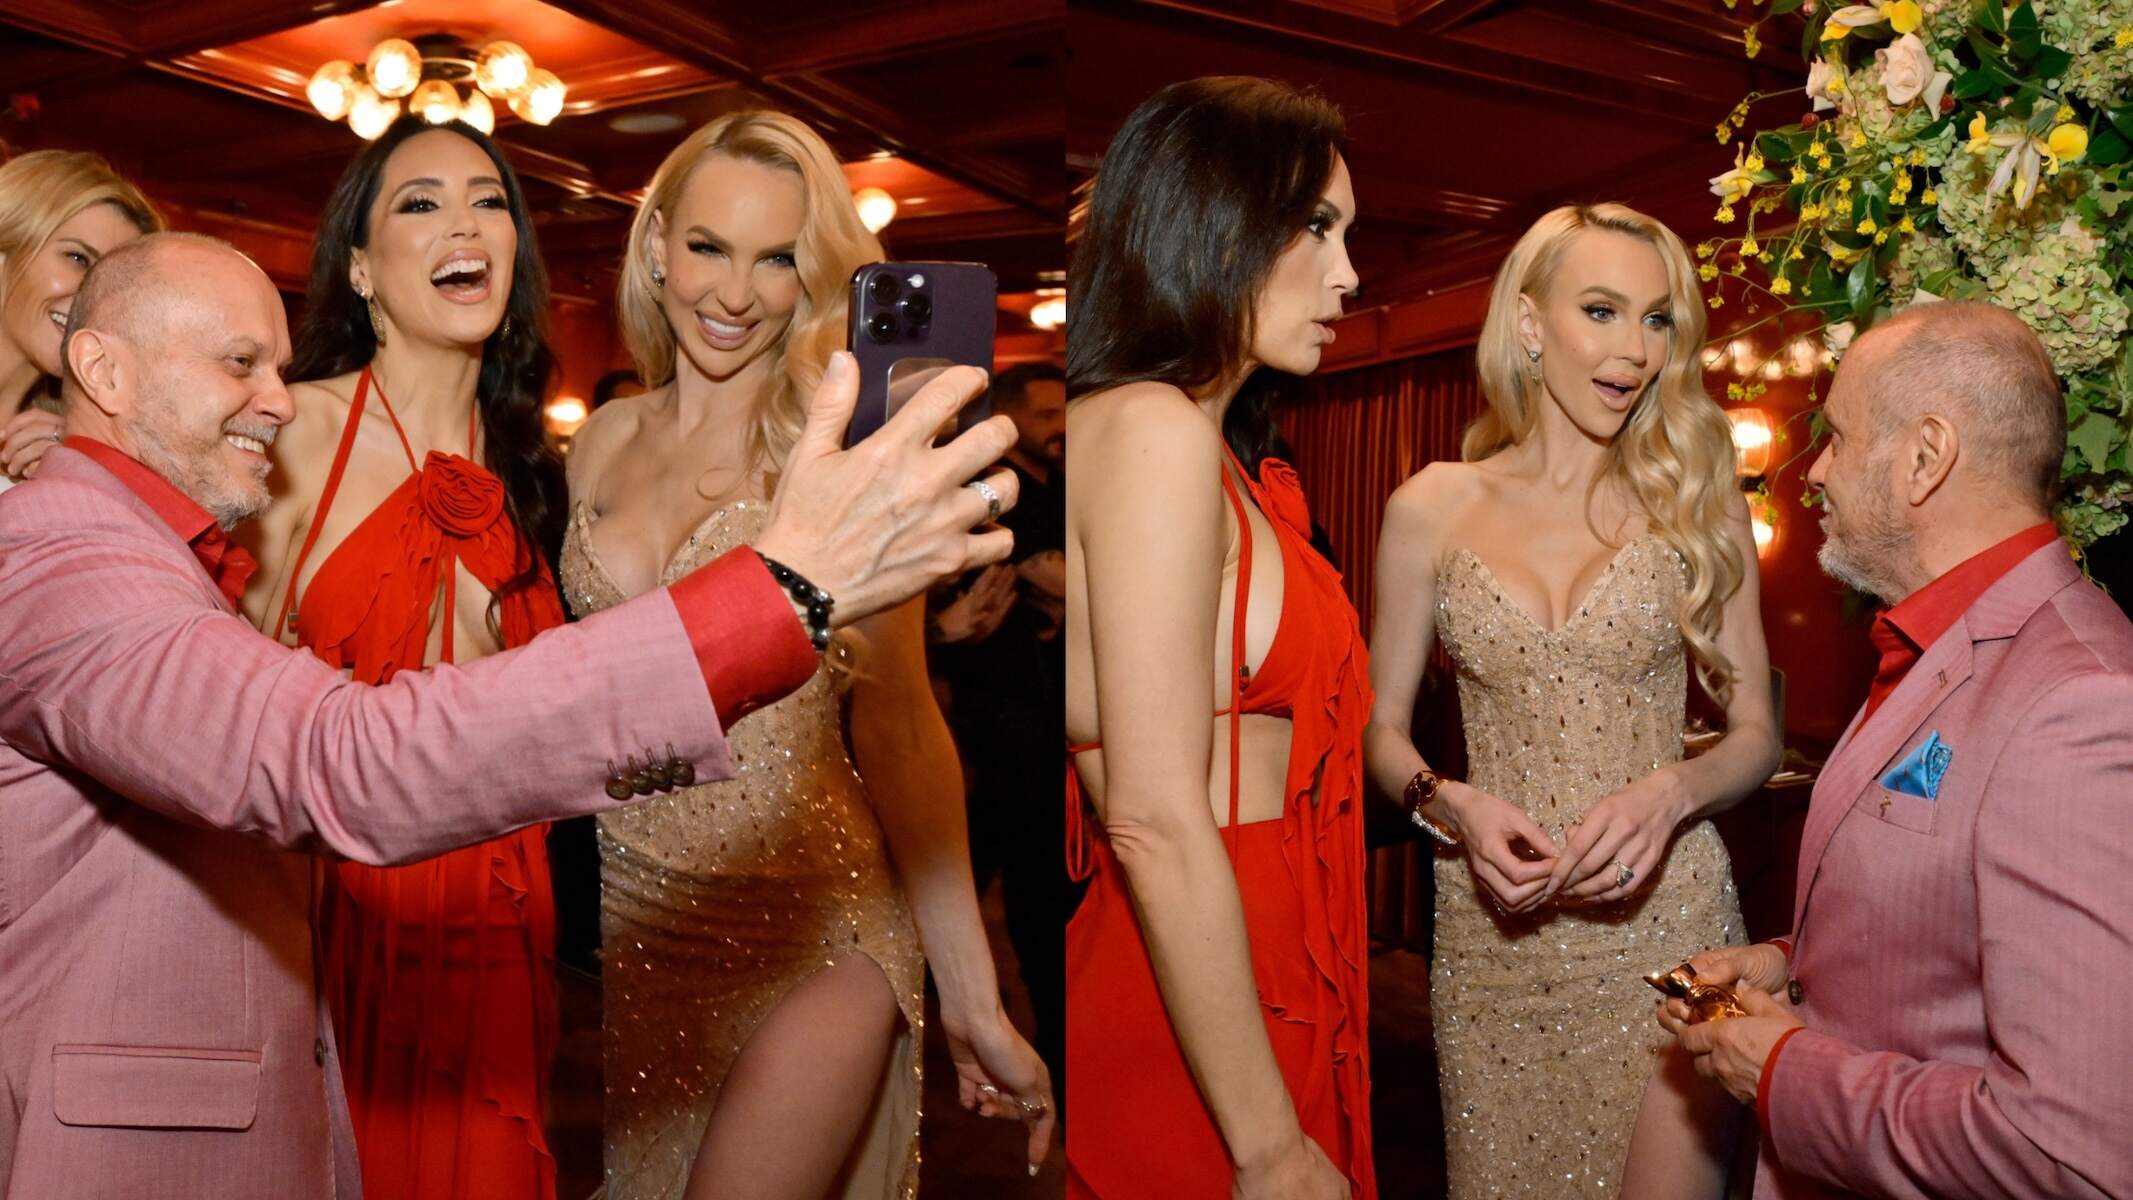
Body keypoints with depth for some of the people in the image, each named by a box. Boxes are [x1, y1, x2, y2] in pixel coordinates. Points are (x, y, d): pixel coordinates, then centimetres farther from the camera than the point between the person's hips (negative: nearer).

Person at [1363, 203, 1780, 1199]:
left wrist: (1669, 792, -15)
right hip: (1491, 932, 1)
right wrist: (1456, 807, -14)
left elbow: (1755, 733, 5)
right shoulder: (1431, 509, 2)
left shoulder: (1695, 501, 2)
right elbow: (1382, 731, 6)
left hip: (1664, 917, 0)